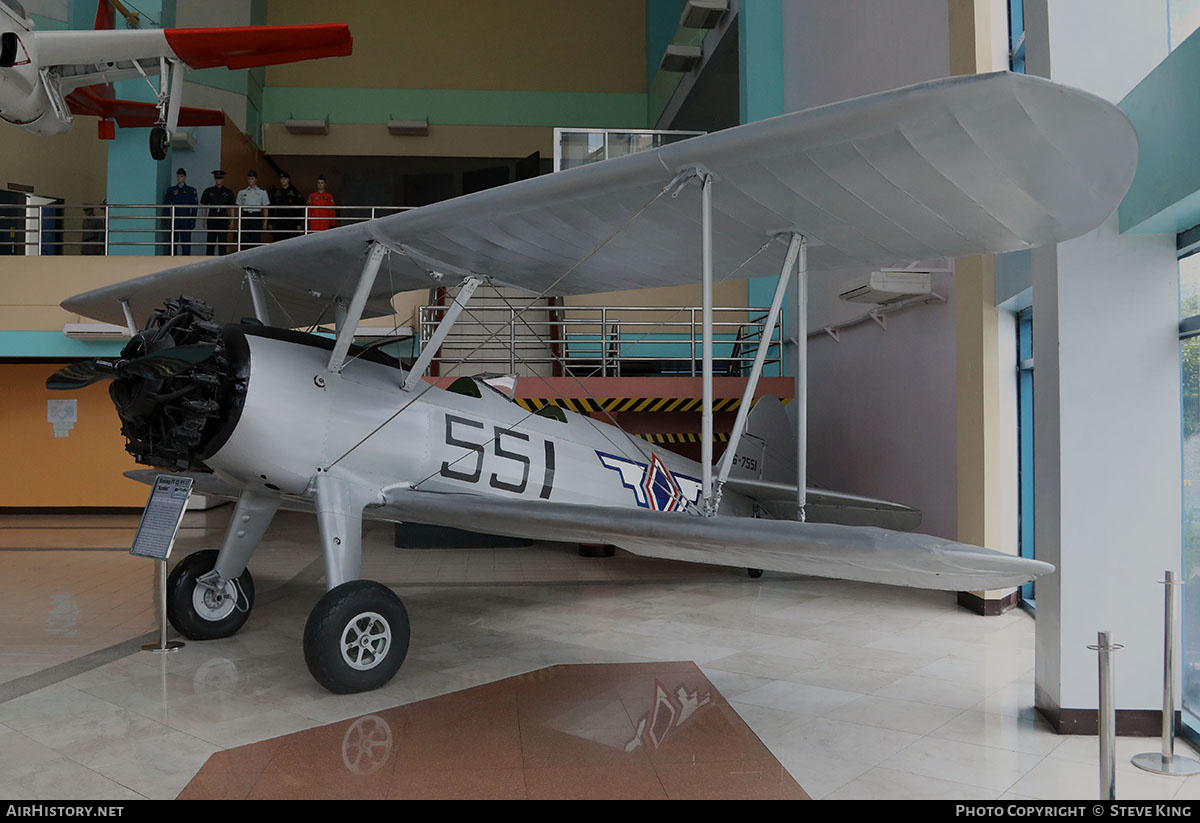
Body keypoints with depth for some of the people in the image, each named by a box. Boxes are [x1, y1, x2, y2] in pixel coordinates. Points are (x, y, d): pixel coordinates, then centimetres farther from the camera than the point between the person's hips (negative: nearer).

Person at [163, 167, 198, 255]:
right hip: (174, 220, 3)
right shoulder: (171, 190, 13)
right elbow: (166, 205, 13)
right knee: (173, 241, 5)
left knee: (186, 242, -7)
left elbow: (194, 206, 2)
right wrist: (168, 218, 3)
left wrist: (193, 220, -5)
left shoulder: (191, 190, 6)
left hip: (186, 220, -3)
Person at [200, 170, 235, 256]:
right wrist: (204, 219, 4)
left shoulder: (228, 192, 8)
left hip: (223, 220, 0)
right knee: (210, 241, 0)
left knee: (223, 242, 1)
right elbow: (204, 206, 10)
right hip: (212, 220, 0)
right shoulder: (208, 191, 9)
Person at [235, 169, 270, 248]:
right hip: (245, 217, 1)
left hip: (256, 217, -1)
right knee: (244, 240, -3)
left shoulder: (262, 193, 8)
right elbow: (239, 208, 14)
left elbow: (265, 208, 8)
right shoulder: (242, 193, 13)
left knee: (256, 240, -4)